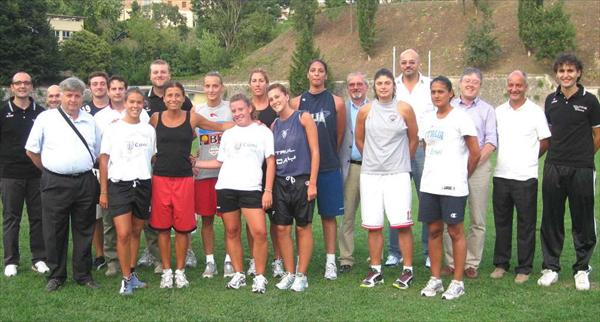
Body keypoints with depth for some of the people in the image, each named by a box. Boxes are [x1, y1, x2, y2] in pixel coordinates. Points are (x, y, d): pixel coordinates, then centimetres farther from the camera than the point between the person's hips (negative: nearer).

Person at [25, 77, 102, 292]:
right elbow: (32, 150, 4)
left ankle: (83, 275, 20)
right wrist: (49, 171, 8)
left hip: (85, 183, 3)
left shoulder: (90, 121, 10)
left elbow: (98, 152, 17)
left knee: (84, 231, 9)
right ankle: (56, 275, 17)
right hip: (55, 183, -3)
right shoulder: (46, 118, 0)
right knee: (54, 233, 4)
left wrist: (83, 171, 11)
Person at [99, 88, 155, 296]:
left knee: (136, 232, 9)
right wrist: (103, 191, -1)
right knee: (123, 234, -9)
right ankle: (126, 279, 1)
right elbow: (104, 160, 2)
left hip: (143, 185, 3)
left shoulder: (149, 130, 9)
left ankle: (132, 272, 21)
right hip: (119, 185, -3)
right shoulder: (113, 128, 1)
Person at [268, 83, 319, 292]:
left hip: (301, 180, -4)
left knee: (303, 228, 4)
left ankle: (302, 275, 13)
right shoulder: (274, 125, 11)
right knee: (282, 229, 4)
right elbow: (271, 157, 14)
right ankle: (289, 273, 17)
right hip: (280, 182, 4)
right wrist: (269, 186, 6)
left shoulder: (303, 118, -3)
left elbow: (314, 151, -6)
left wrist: (312, 183, -11)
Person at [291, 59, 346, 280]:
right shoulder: (297, 102, 5)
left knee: (329, 215, 5)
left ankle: (331, 262, 12)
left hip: (329, 168, -1)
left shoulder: (336, 102, 3)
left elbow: (340, 135, 10)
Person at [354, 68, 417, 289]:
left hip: (397, 174, -2)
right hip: (370, 174, 2)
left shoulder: (404, 109, 0)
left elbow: (413, 140, 8)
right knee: (373, 226, 4)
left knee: (402, 224, -6)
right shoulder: (366, 111, 5)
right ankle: (375, 270, 15)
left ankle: (408, 270, 5)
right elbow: (359, 140, 15)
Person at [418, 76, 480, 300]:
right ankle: (435, 279, 18)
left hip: (452, 185, -6)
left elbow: (475, 152, -5)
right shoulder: (428, 120, 12)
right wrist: (431, 172, 14)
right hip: (429, 184, 6)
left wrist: (464, 175, 3)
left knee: (455, 231, 0)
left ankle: (457, 282, 8)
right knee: (433, 230, 9)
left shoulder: (460, 118, -6)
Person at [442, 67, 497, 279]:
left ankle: (472, 263, 9)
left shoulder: (487, 110, 11)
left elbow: (491, 142, 3)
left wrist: (476, 160, -11)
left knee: (478, 220, 1)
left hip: (479, 167, -1)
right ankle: (451, 262, 9)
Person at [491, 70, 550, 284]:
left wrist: (528, 160, 6)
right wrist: (505, 159, 9)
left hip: (525, 177, -4)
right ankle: (501, 264, 21)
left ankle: (524, 268, 12)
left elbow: (545, 141, 2)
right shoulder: (498, 112, 8)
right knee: (501, 222, 11)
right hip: (501, 176, 4)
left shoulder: (535, 112, -3)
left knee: (526, 224, 3)